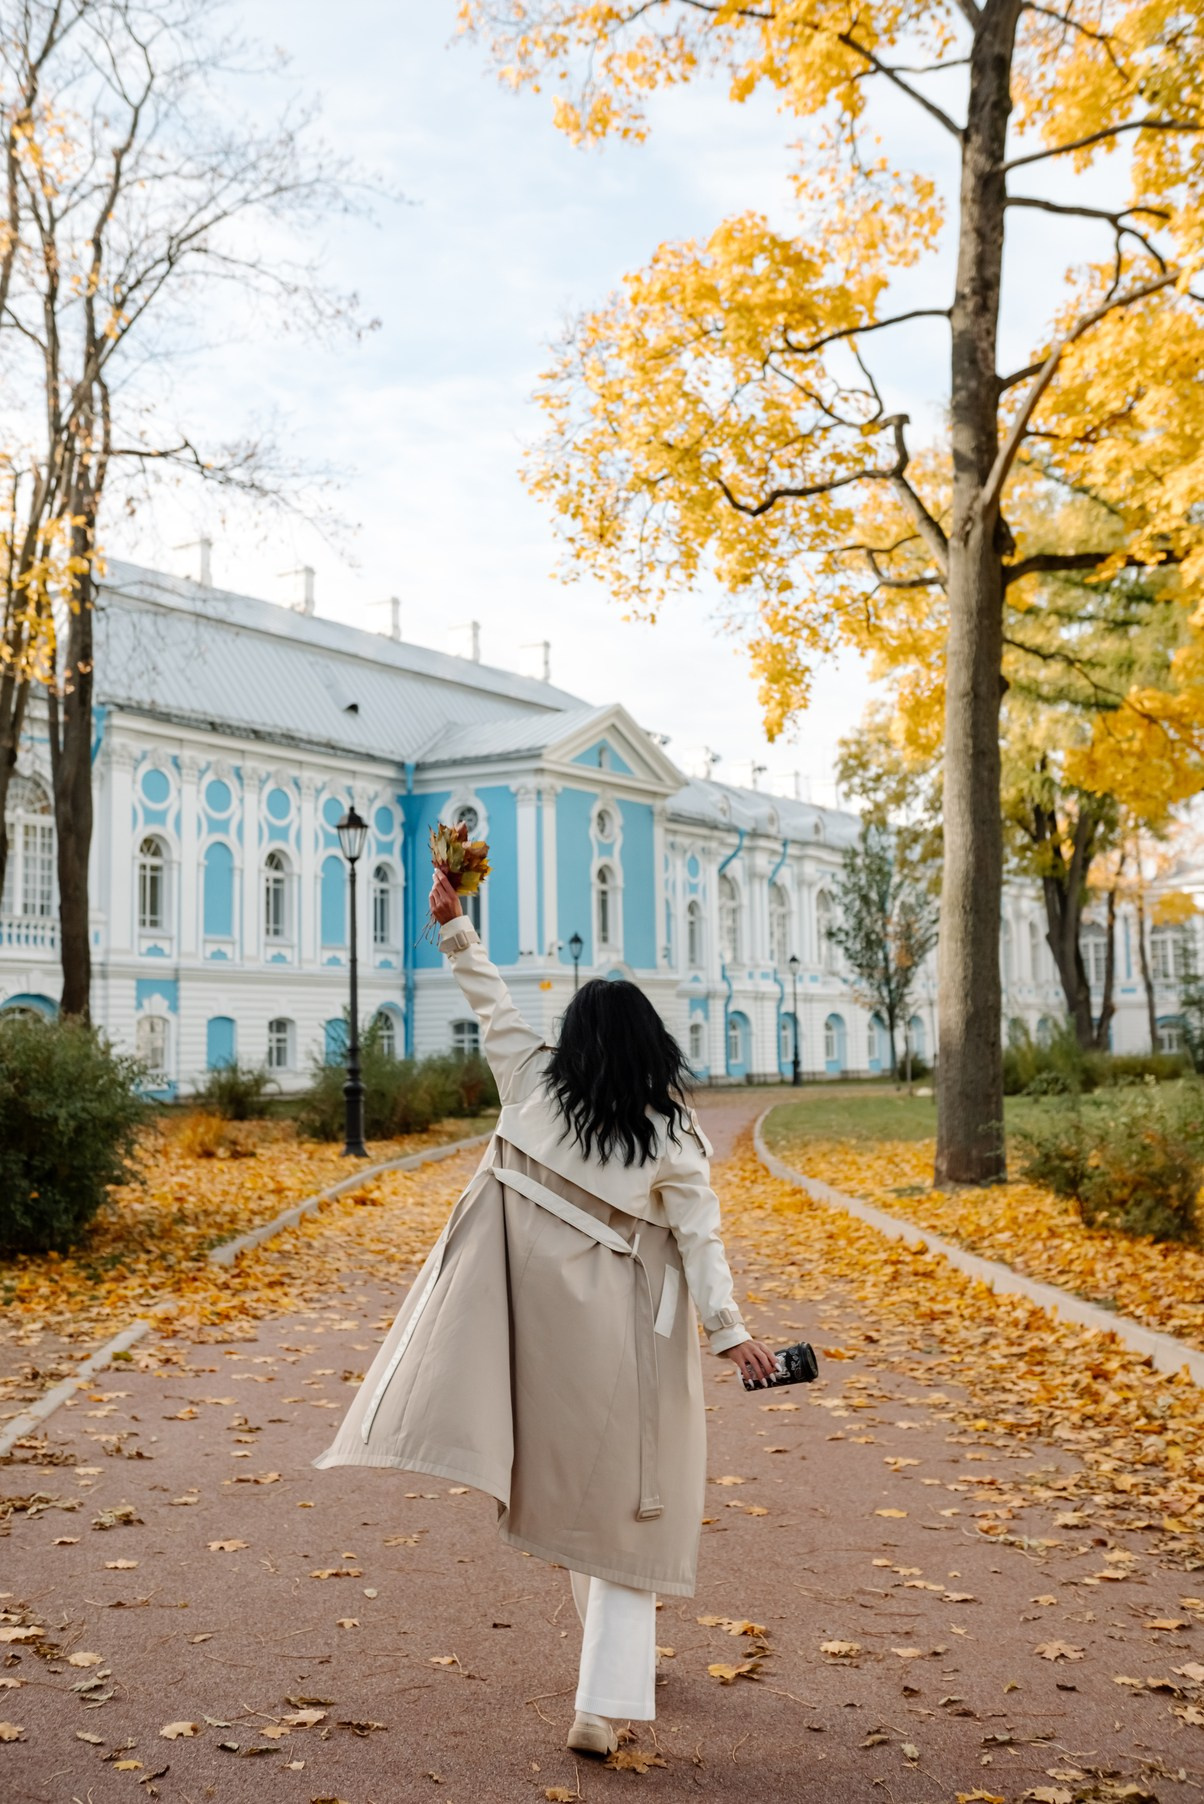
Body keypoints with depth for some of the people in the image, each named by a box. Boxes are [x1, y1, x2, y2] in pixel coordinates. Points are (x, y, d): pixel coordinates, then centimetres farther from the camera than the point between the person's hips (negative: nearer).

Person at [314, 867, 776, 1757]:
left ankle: (621, 1665, 36)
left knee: (579, 1490, 20)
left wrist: (455, 925, 7)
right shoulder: (671, 1135, -12)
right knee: (622, 1510, 5)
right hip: (627, 1335, -3)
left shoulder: (539, 1091, -6)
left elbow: (495, 1007, 1)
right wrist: (730, 1332, -14)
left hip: (544, 1320, 3)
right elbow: (699, 1240, -15)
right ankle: (606, 1700, 1)